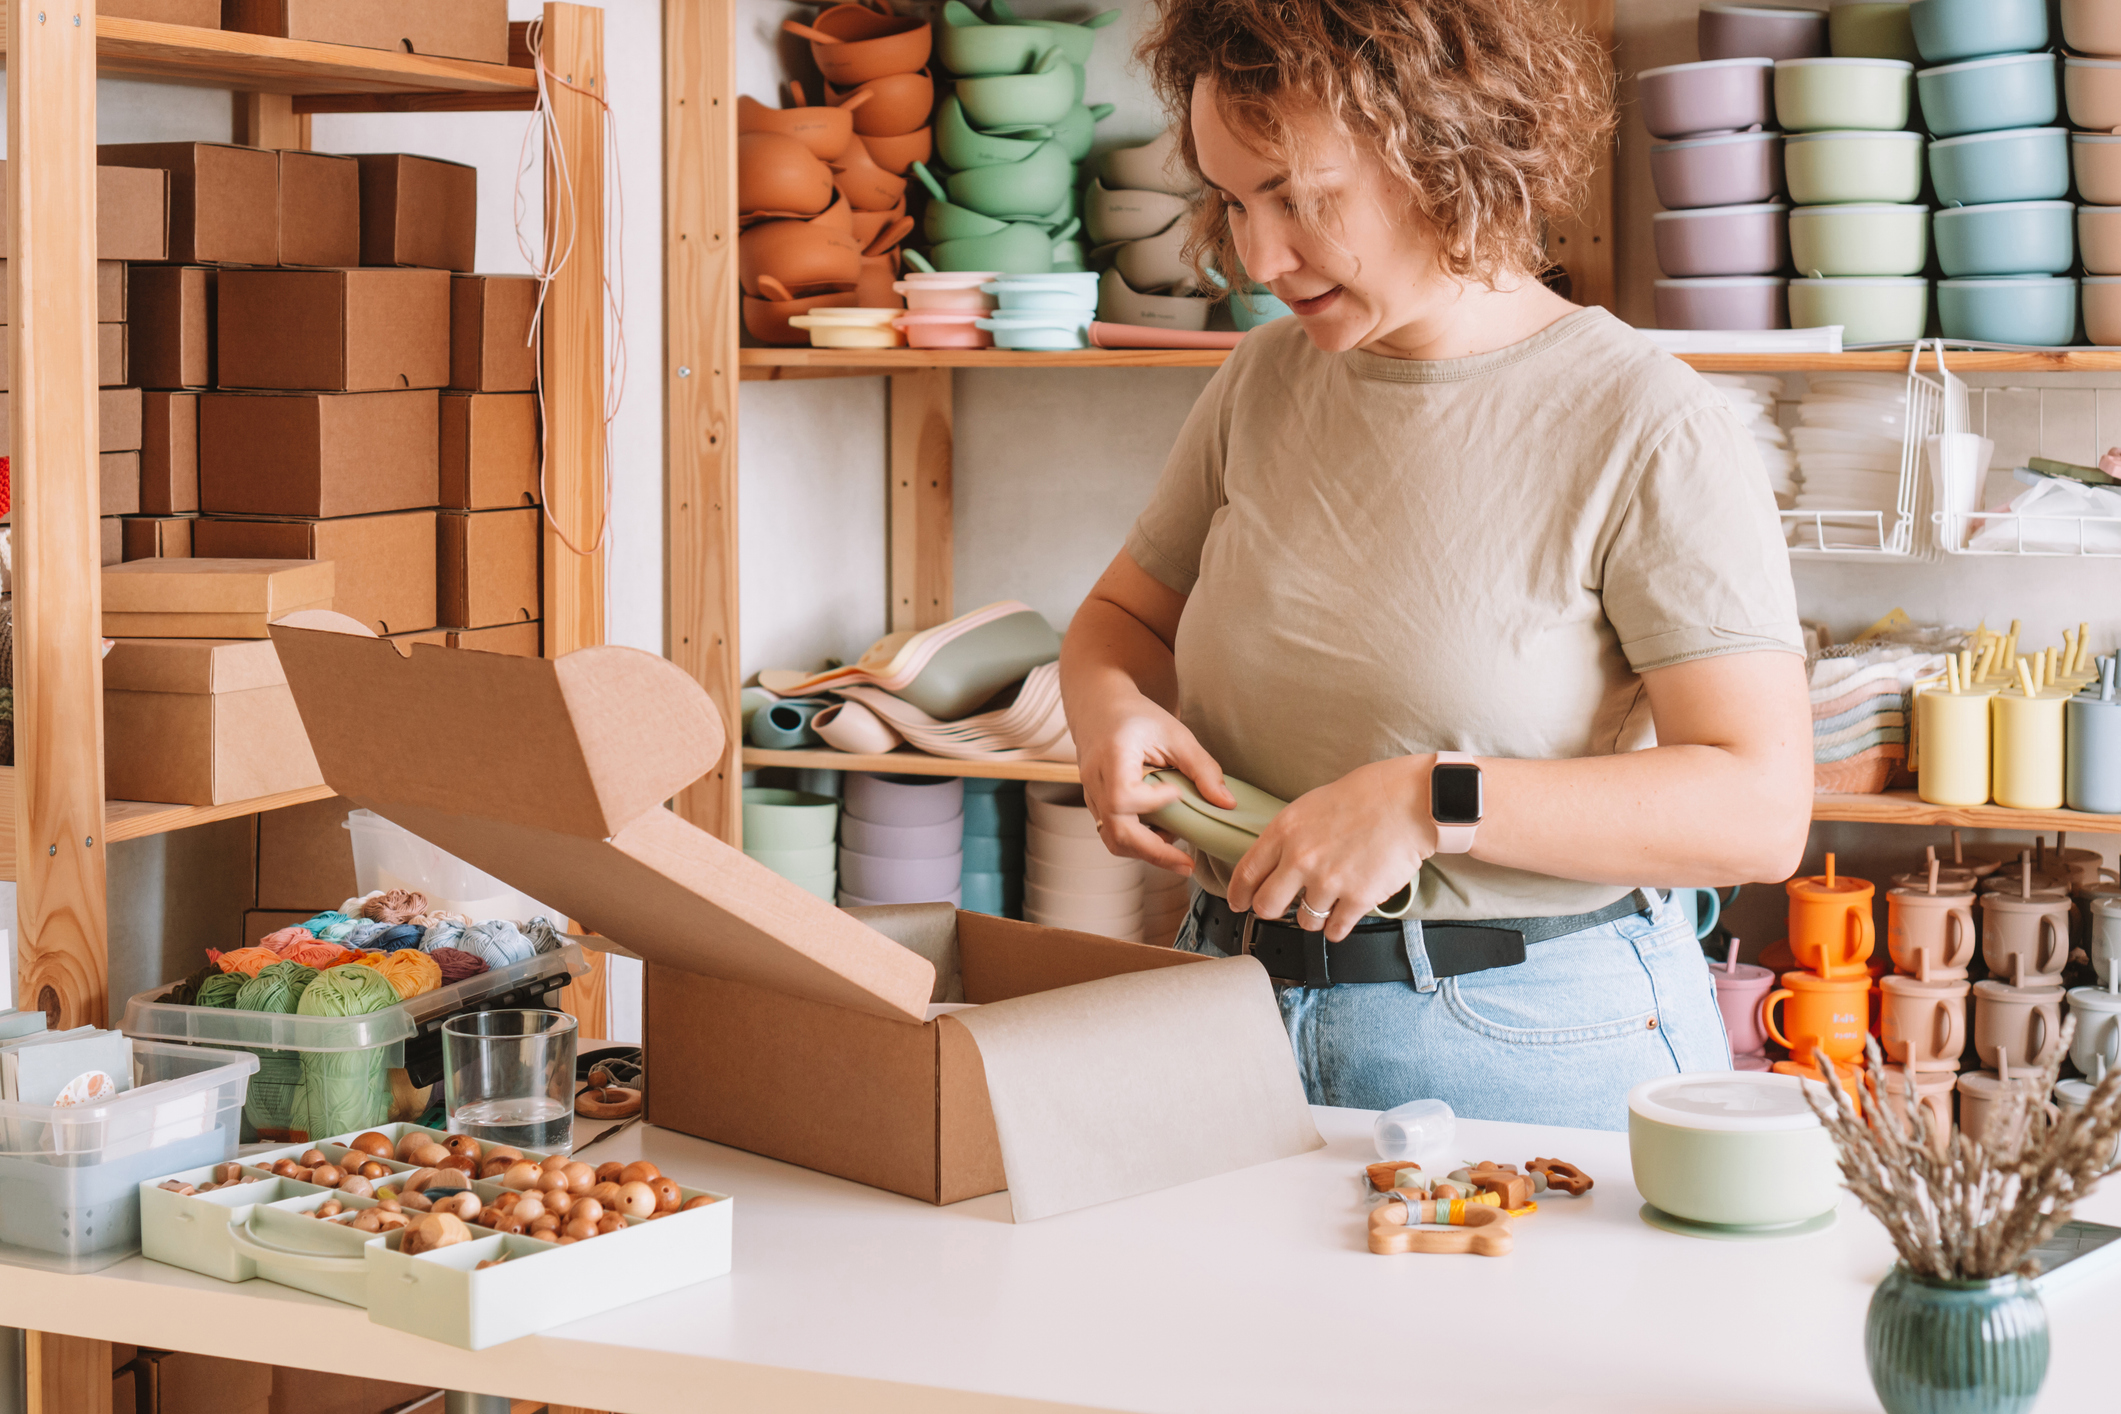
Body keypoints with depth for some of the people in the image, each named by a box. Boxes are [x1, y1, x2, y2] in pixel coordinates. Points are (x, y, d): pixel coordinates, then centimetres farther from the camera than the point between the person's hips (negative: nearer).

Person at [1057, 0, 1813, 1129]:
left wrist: (1430, 803, -24)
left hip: (1525, 1047, -5)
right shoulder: (1262, 382, 7)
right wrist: (1110, 711, -4)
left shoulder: (1649, 430, -11)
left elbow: (1759, 808, -17)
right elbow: (1124, 614, 21)